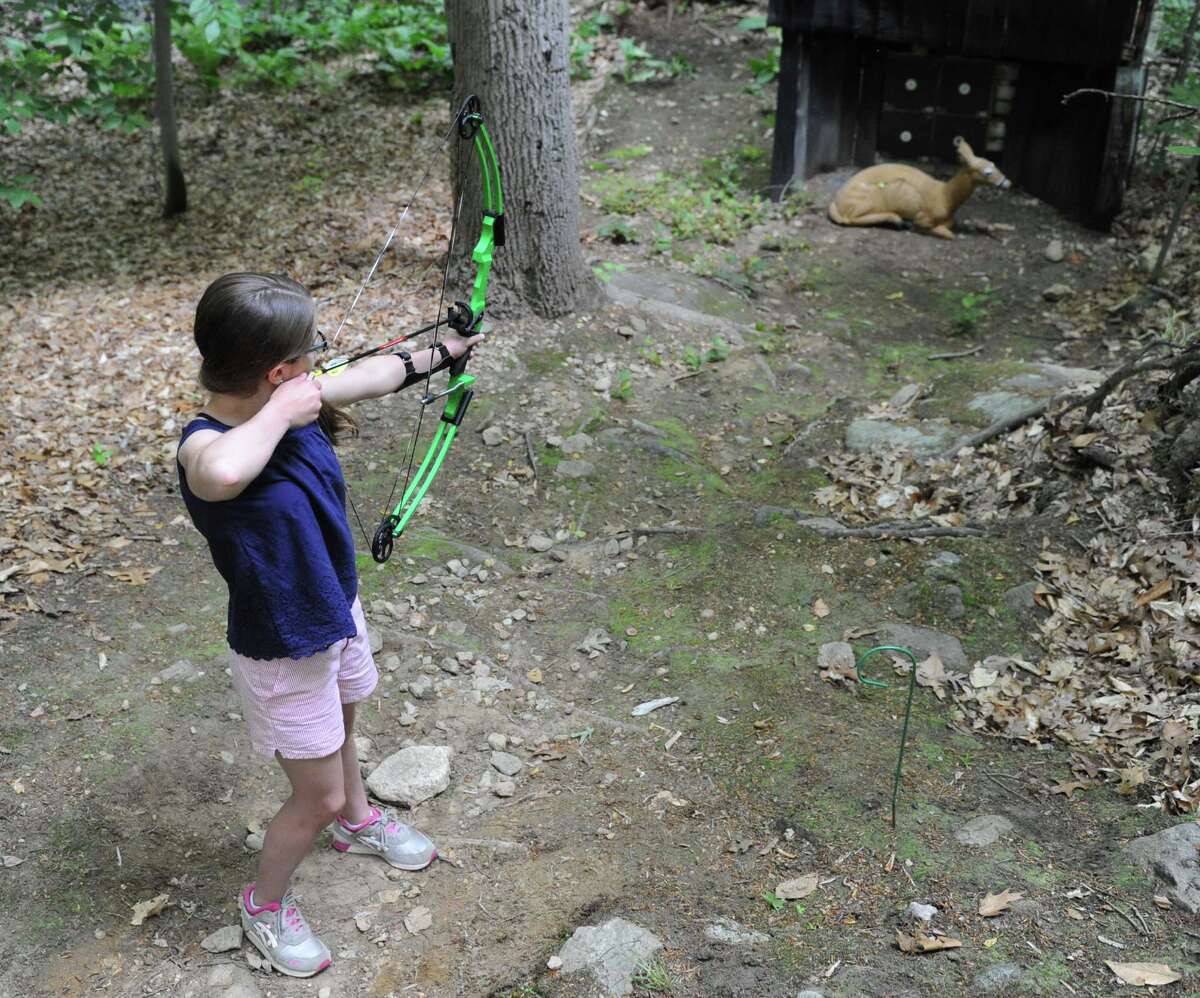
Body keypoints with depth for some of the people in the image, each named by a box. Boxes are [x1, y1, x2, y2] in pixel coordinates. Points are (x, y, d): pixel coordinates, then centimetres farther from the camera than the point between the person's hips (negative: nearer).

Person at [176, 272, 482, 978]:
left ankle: (359, 820, 63)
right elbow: (221, 474, -63)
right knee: (318, 798, 11)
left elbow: (375, 374, 6)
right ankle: (266, 902, 40)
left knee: (340, 731, 34)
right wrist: (280, 412, -45)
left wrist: (444, 351, 20)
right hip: (283, 654, -7)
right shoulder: (206, 447, -36)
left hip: (337, 610, 7)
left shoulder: (296, 402, -14)